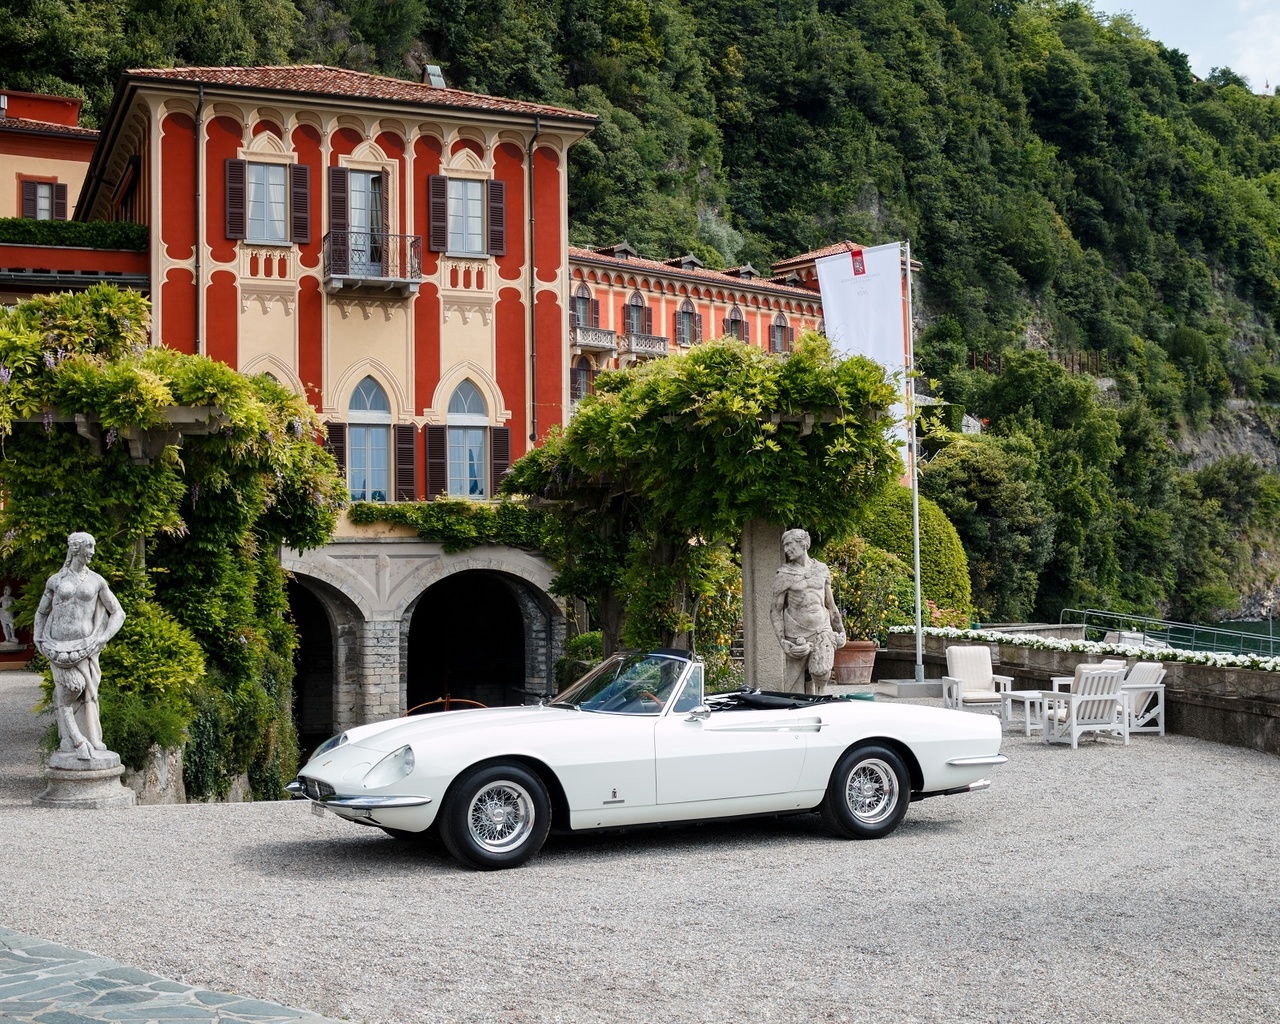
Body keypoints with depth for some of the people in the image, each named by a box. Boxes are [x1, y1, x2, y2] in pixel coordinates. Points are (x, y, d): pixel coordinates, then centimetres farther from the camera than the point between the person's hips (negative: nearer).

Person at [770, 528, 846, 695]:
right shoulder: (784, 575, -1)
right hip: (797, 635, -1)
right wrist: (782, 641, -10)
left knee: (821, 672, -23)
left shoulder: (822, 570, 9)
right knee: (796, 686, -1)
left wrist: (841, 631, 17)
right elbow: (775, 611, -1)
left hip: (822, 631, 1)